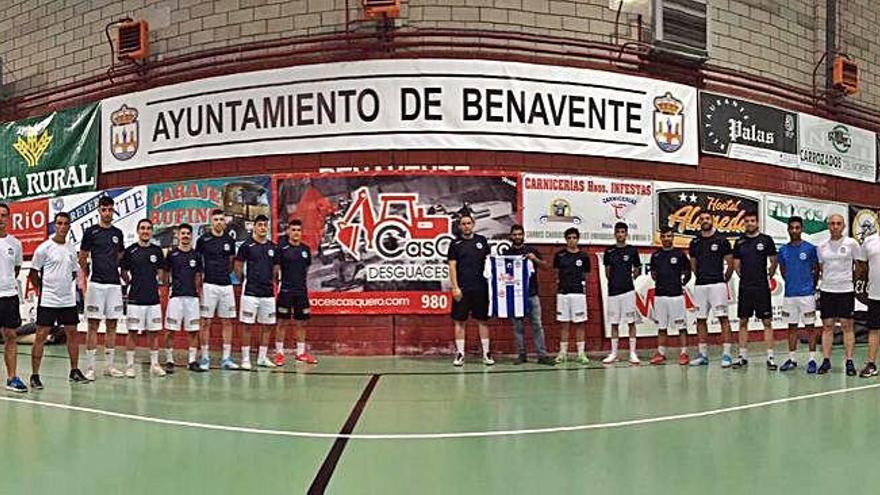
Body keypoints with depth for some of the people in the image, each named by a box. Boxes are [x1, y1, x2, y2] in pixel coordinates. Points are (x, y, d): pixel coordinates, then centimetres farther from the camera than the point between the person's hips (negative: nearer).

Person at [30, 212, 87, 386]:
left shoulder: (71, 249, 10)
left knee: (72, 333, 9)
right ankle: (34, 375, 1)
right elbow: (33, 274, -2)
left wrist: (65, 285, 11)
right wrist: (44, 289, -1)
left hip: (68, 300, 6)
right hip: (48, 300, -6)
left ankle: (74, 371, 19)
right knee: (41, 336, -3)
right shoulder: (44, 248, -6)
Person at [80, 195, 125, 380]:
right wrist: (89, 275, 9)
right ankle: (90, 367, 2)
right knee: (93, 325, -2)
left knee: (112, 326, 7)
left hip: (114, 284, 4)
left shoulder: (118, 233, 11)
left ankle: (110, 366, 13)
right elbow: (82, 259, 4)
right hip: (96, 284, -4)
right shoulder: (91, 232, -1)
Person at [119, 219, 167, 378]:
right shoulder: (130, 250, 0)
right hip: (135, 299, -3)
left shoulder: (157, 250, 7)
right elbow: (123, 272, 7)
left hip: (153, 299, 3)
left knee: (154, 332, 7)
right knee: (132, 332, 1)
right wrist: (131, 283, 0)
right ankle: (129, 365, 8)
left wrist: (155, 283, 6)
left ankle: (154, 365, 15)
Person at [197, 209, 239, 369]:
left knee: (227, 322, 5)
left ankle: (226, 358, 10)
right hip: (209, 285, -4)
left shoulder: (230, 240, 8)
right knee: (206, 322, 0)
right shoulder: (203, 240, -2)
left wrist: (227, 272, 8)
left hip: (226, 285, 4)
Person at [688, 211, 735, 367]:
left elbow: (730, 263, 3)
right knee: (701, 319, 7)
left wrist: (725, 280, 7)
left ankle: (726, 354, -6)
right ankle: (703, 354, 13)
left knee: (723, 318, -7)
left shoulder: (721, 240, -1)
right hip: (700, 285, 5)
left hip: (717, 284, -5)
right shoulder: (695, 242, 10)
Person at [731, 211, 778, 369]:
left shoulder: (766, 240, -1)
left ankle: (770, 357, 1)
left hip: (762, 287, -3)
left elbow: (773, 262, 5)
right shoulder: (739, 242, 7)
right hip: (744, 287, 3)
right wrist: (745, 276, 7)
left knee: (767, 322, -2)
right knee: (743, 321, 7)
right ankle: (743, 356, 14)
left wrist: (769, 276, 3)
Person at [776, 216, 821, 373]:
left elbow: (816, 270, 4)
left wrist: (812, 287, 5)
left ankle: (812, 359, 5)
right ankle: (792, 359, 15)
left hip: (807, 294, -4)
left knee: (810, 326, 1)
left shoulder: (810, 248, -4)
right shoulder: (783, 250, 6)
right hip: (789, 294, 4)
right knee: (792, 326, 9)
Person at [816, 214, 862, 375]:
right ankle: (826, 361, 7)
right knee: (827, 326, 4)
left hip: (846, 290, -2)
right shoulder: (821, 246, 7)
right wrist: (822, 279, 8)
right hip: (826, 290, 3)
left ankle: (849, 362, 4)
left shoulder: (851, 243, -1)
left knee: (847, 325, 0)